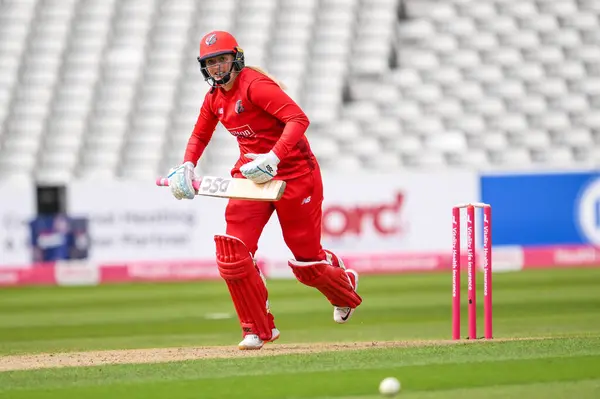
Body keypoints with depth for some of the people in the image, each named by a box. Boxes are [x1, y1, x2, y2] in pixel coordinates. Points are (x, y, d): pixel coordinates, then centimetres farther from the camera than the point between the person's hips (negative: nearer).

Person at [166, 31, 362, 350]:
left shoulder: (256, 85, -18)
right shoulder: (215, 98, 7)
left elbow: (298, 119, -28)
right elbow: (200, 135, 23)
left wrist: (274, 157, -39)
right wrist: (186, 166, 4)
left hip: (294, 172, -7)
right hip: (251, 174, 7)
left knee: (306, 259, 3)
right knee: (231, 253, -12)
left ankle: (344, 290, 38)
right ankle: (259, 330, 1)